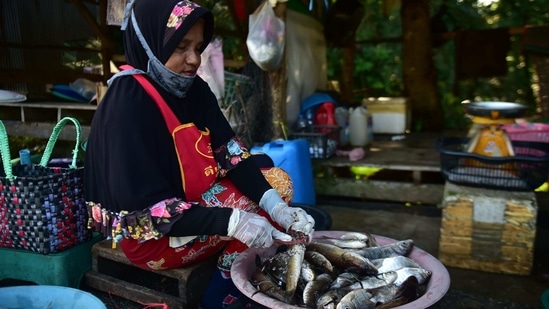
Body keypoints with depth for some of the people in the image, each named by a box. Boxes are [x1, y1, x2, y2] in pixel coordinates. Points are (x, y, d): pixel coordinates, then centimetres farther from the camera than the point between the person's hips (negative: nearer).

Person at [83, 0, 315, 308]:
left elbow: (231, 153, -7)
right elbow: (145, 208, -28)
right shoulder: (127, 105, -24)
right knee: (253, 217, -16)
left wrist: (275, 205, -22)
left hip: (196, 197, 8)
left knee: (279, 181, 0)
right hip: (148, 232, -8)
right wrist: (232, 221, -36)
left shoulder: (193, 89, -1)